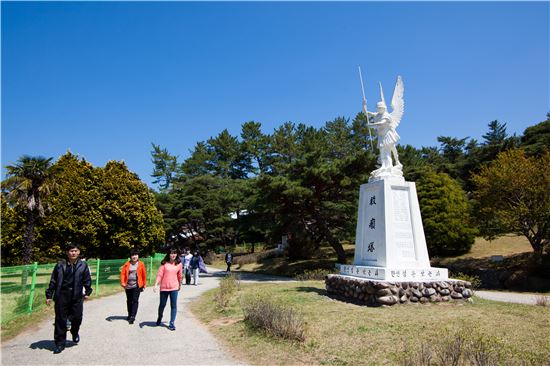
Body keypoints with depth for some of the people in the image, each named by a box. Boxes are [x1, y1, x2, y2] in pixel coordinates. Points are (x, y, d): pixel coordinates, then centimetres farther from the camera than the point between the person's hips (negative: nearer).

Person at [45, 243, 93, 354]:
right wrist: (49, 295, 5)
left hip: (77, 297, 0)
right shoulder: (60, 265, 2)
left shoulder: (83, 265, 1)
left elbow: (87, 280, 5)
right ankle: (60, 343, 17)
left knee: (77, 318, 4)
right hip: (61, 296, 0)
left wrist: (87, 292, 2)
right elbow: (53, 281, 6)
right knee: (60, 320, 4)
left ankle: (75, 333, 36)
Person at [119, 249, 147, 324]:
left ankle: (132, 317, -7)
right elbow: (123, 273, -4)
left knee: (135, 300, -8)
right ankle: (130, 315, 32)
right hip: (128, 285, 3)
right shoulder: (127, 264, 1)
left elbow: (144, 274, 2)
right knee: (129, 300, 16)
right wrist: (122, 282, -17)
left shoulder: (141, 264, -4)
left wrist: (144, 284, 6)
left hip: (137, 285, -3)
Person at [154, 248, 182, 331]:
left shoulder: (179, 264, 2)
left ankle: (172, 323, 8)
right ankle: (159, 318, 42)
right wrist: (156, 285, -17)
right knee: (162, 304, 13)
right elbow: (159, 274, -8)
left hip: (174, 287, 1)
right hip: (164, 287, -1)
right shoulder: (164, 263, -5)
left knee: (174, 305, -1)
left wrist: (180, 285, 21)